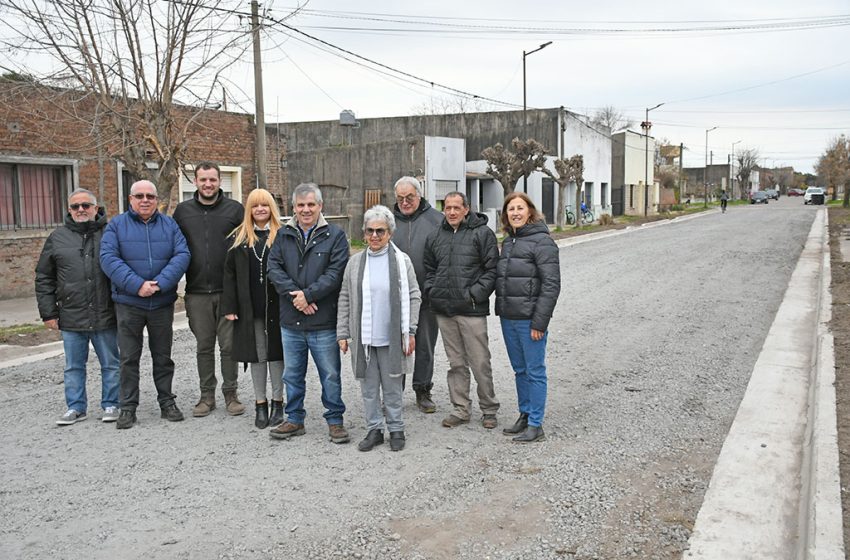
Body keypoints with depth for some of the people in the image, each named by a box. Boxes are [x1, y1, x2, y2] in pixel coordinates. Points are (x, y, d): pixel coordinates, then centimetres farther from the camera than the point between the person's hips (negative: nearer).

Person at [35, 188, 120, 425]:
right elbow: (43, 277, 10)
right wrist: (48, 312, 4)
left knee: (110, 364, 7)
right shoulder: (58, 237, 7)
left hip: (105, 316, -1)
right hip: (71, 317, 2)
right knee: (74, 367, 11)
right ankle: (76, 407, 22)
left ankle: (111, 405, 20)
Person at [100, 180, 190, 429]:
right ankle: (128, 407, 15)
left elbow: (182, 255, -6)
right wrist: (137, 285, -21)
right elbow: (108, 258, -11)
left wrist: (160, 283, -19)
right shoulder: (116, 225, 0)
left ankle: (167, 401, 23)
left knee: (163, 355, 12)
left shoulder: (169, 224, 5)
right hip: (128, 303, -1)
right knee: (128, 357, 5)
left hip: (163, 303, 1)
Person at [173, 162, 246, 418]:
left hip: (228, 291, -2)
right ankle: (207, 395, 20)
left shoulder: (234, 209, 2)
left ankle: (230, 394, 16)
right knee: (204, 346, 9)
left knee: (229, 345, 3)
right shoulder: (183, 210, 8)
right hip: (196, 292, 2)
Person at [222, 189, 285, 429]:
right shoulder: (238, 238, 6)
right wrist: (229, 306, -1)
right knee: (257, 355, 9)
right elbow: (230, 273, 5)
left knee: (276, 353, 7)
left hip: (276, 305, -2)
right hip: (250, 308, 2)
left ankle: (277, 402, 20)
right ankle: (260, 404, 20)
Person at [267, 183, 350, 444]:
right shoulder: (283, 235, 9)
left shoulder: (335, 235, -2)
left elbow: (336, 273, -11)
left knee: (330, 375, 5)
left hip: (324, 322, -4)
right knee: (292, 375, 14)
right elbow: (273, 268, 0)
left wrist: (308, 294, -17)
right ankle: (295, 419, 29)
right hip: (290, 322, 4)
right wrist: (294, 293, -14)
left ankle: (335, 420, 19)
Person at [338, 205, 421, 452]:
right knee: (368, 387, 10)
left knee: (392, 387, 8)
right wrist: (343, 333, 5)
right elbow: (345, 299, 9)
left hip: (391, 338, -2)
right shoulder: (355, 262, 6)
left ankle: (396, 429, 22)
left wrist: (410, 331, -5)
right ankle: (374, 429, 22)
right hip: (363, 338, 3)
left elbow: (413, 297, 0)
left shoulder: (402, 261, -1)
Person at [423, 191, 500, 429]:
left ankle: (489, 410, 16)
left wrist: (475, 294, -13)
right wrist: (432, 293, 6)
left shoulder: (482, 233, -3)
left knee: (480, 363, 1)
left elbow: (492, 269, -6)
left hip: (472, 310, -5)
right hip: (444, 311, 5)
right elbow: (429, 269, 22)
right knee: (456, 363, 13)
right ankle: (460, 409, 22)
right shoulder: (434, 237, 13)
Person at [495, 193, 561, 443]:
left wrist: (539, 322, -17)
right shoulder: (507, 241, 13)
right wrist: (501, 312, 13)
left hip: (529, 319, -7)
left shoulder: (542, 241, -10)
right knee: (519, 370, 16)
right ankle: (524, 415, 28)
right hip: (508, 318, 7)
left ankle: (536, 424, 8)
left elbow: (551, 284, -15)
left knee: (535, 371, 1)